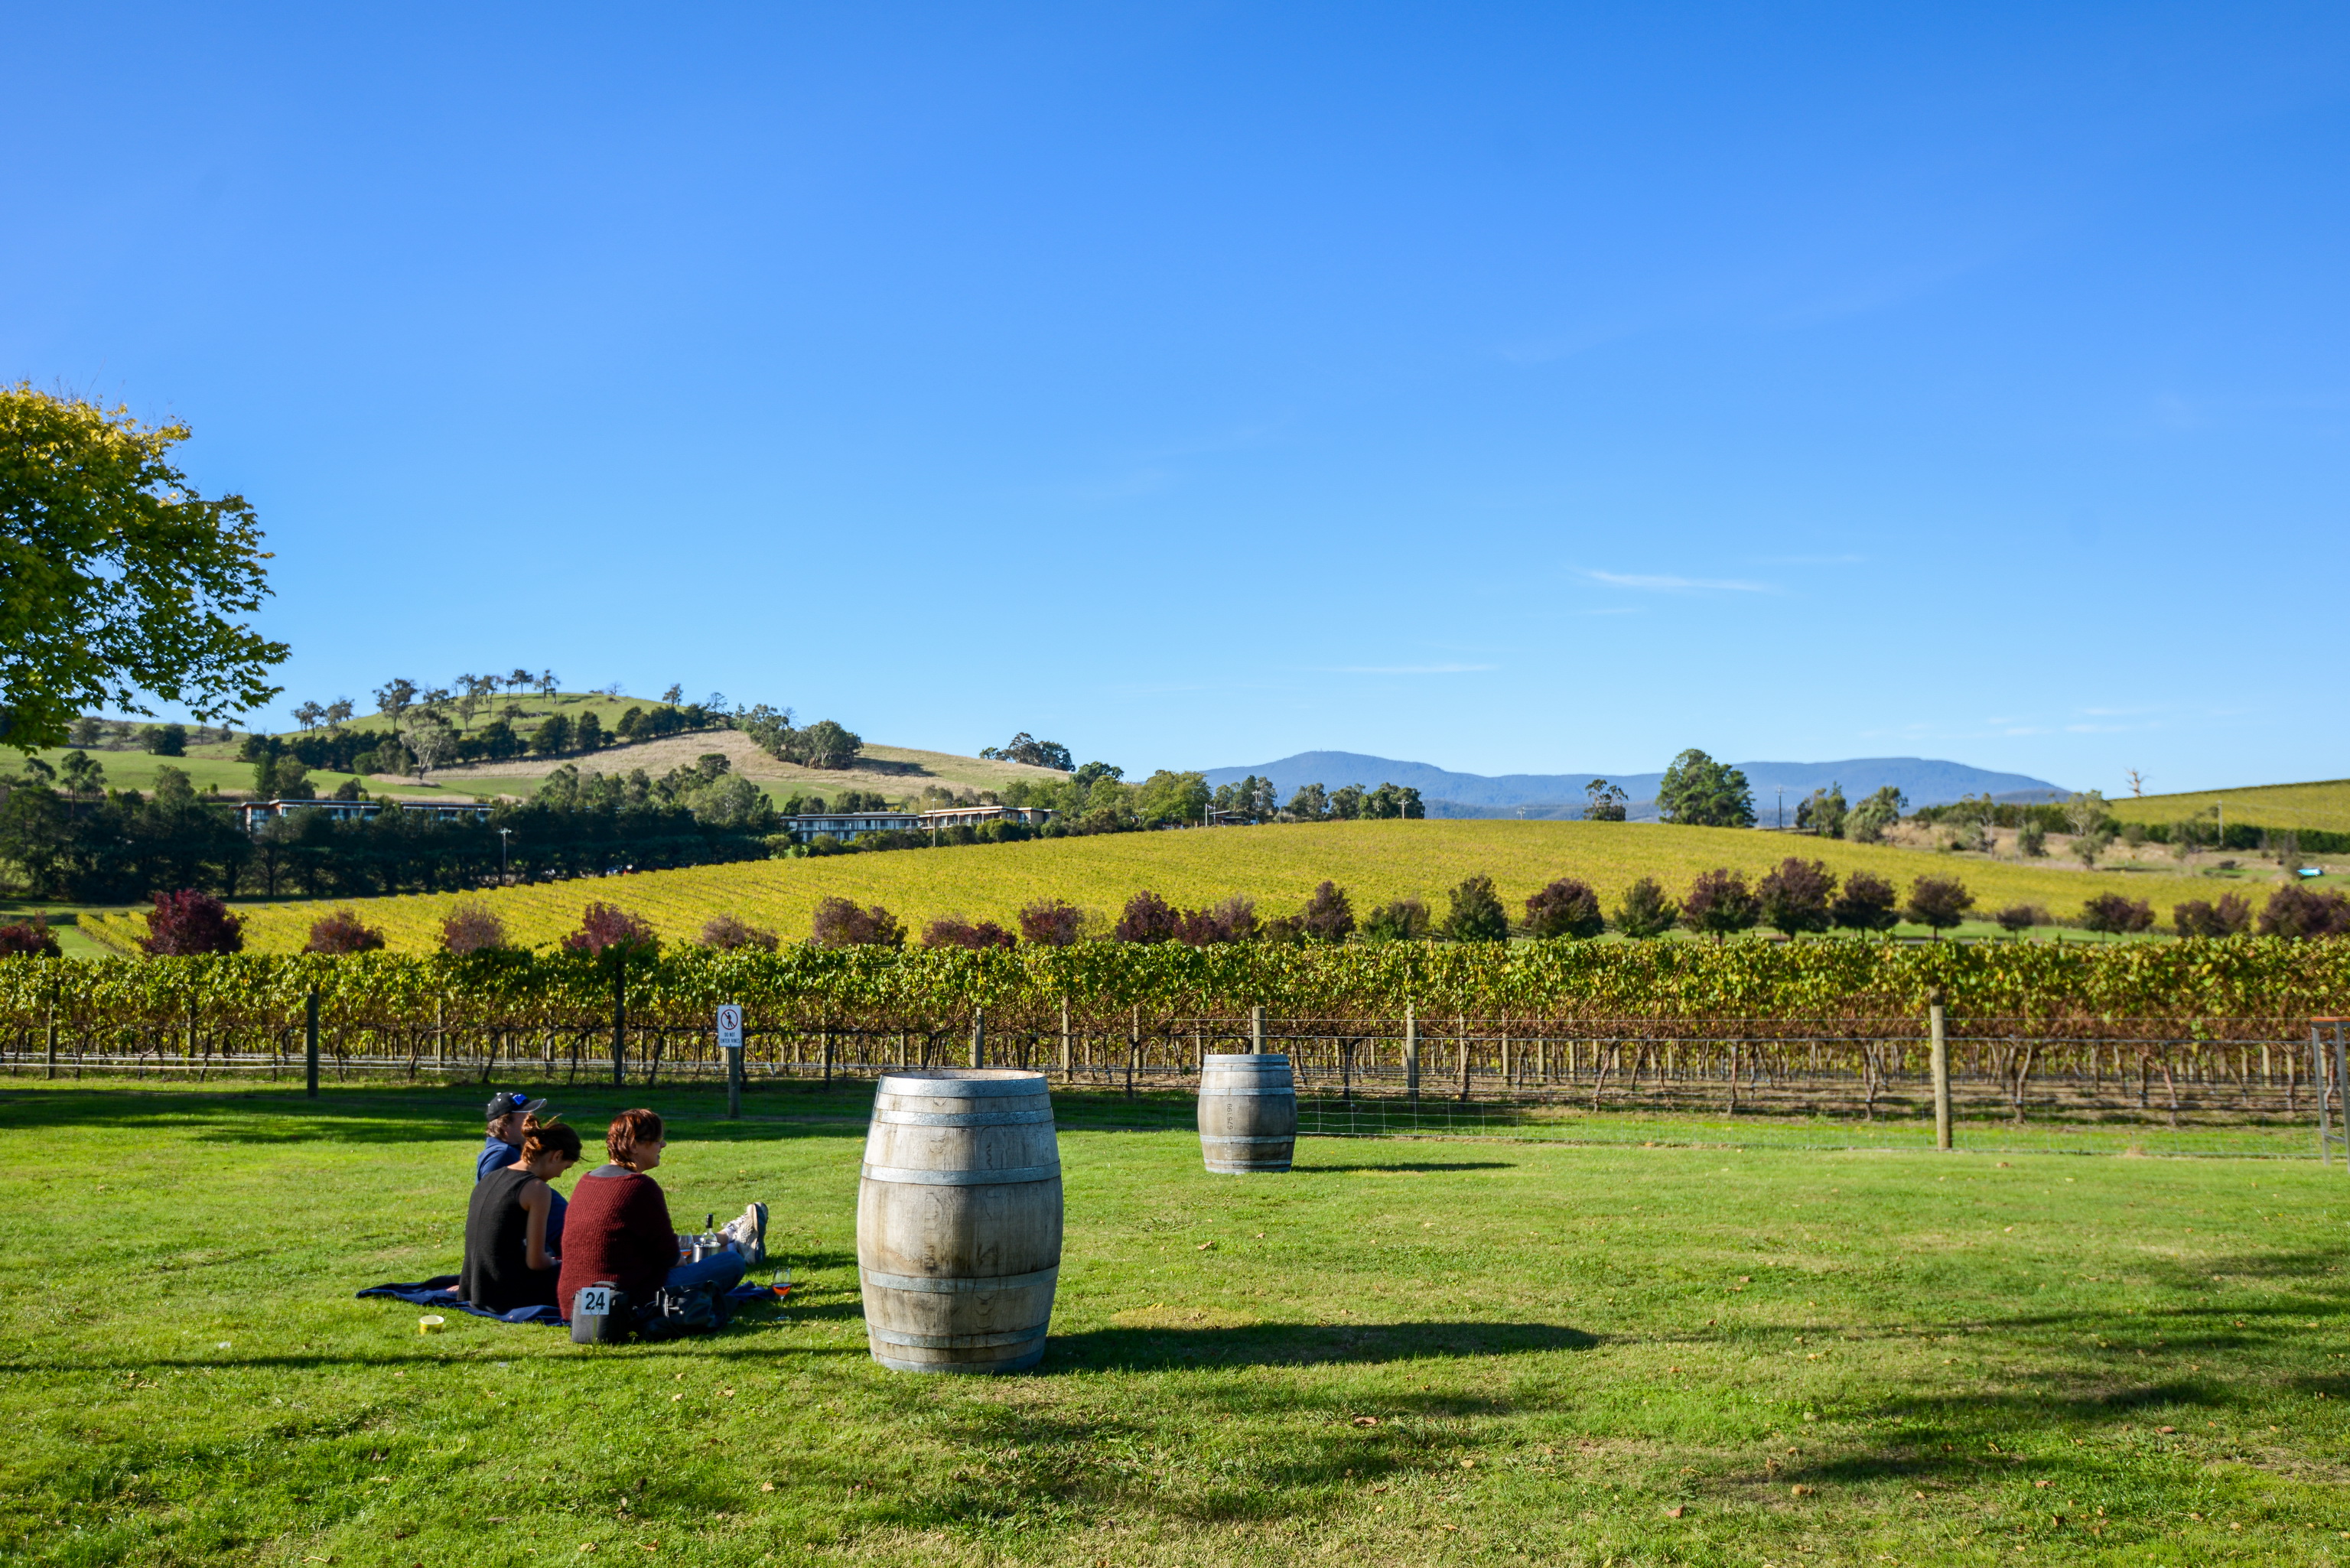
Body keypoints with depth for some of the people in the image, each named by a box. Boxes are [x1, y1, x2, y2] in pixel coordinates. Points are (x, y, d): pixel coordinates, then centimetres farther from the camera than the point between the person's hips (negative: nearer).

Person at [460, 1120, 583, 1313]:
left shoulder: (488, 1179, 10)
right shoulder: (537, 1188, -15)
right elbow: (535, 1262, -14)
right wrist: (555, 1262, 8)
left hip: (476, 1290, 8)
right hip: (509, 1295, -8)